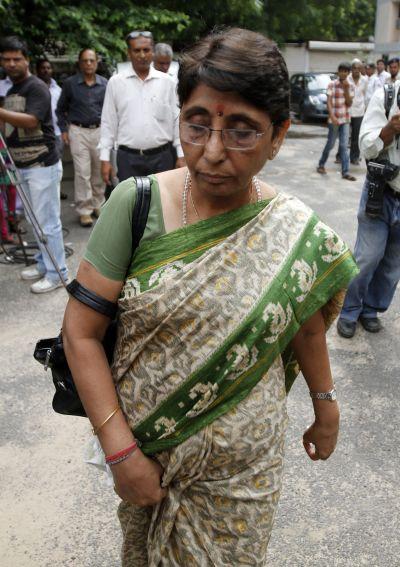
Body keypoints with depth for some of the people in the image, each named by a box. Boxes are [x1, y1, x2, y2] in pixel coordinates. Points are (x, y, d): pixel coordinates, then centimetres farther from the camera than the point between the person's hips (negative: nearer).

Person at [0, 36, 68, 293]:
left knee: (47, 222, -6)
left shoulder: (37, 87, -10)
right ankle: (43, 264, 25)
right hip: (22, 165, 9)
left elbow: (30, 121, -25)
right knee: (36, 220, 14)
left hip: (42, 165, -9)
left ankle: (57, 273, 2)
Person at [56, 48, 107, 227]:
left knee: (99, 171, 8)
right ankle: (84, 210, 1)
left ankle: (97, 204, 23)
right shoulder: (70, 84, 2)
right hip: (78, 132, -2)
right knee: (82, 172, -6)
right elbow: (61, 109, 10)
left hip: (100, 131, 2)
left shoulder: (105, 84, 5)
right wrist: (64, 130, 1)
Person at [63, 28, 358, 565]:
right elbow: (81, 330, -14)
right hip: (140, 445, 1)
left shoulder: (298, 233, -12)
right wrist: (121, 451, -15)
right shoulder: (136, 204, -16)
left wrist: (326, 409, 16)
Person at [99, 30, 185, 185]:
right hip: (128, 158, 0)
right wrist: (105, 159, 2)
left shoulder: (167, 82, 5)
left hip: (162, 157, 1)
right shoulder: (115, 82, 4)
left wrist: (181, 155, 3)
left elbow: (177, 120, 7)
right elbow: (108, 123, 6)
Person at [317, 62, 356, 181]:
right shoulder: (332, 85, -5)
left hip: (345, 119, 3)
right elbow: (329, 102, -11)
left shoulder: (350, 87, 6)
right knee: (330, 144, 5)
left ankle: (345, 172, 1)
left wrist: (346, 89, -11)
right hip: (334, 119, -3)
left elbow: (349, 103, -1)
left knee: (344, 146, 1)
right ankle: (321, 165, 26)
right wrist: (332, 116, -22)